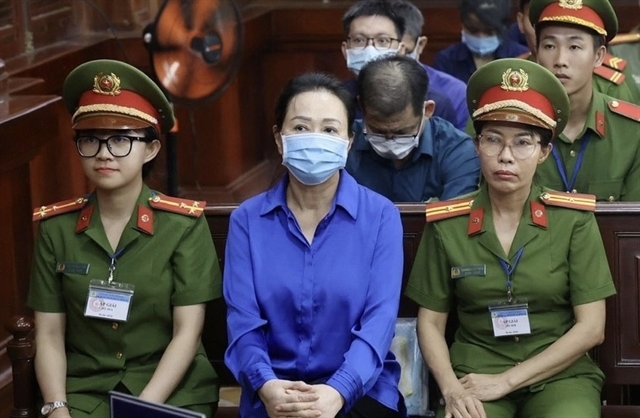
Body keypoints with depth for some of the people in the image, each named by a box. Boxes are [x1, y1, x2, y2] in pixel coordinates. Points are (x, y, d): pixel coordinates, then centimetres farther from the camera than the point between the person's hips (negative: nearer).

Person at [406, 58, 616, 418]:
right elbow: (431, 322, 6)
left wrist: (506, 381, -9)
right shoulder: (447, 224, 2)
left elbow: (591, 328, -4)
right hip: (476, 373, 0)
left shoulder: (574, 220, -2)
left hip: (560, 375, 0)